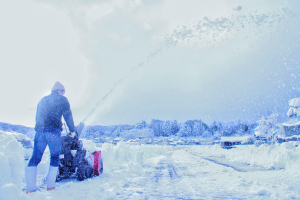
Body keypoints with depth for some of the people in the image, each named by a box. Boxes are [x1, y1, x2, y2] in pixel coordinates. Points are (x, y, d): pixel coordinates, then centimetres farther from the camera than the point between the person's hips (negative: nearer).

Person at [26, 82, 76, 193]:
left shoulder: (42, 100, 26)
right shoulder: (62, 99, 9)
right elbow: (68, 116, 8)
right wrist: (72, 130, 16)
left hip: (39, 131, 5)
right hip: (54, 131, -4)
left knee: (35, 158, 2)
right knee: (55, 157, 5)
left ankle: (30, 187, -4)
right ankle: (50, 185, 5)